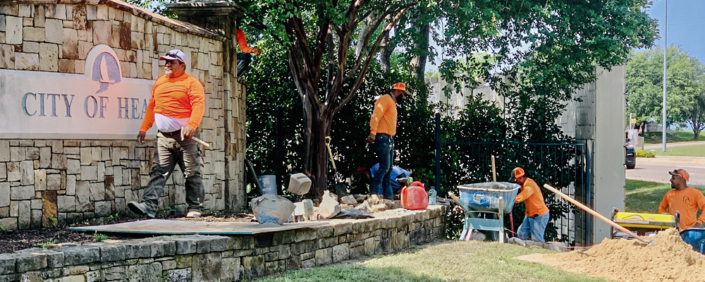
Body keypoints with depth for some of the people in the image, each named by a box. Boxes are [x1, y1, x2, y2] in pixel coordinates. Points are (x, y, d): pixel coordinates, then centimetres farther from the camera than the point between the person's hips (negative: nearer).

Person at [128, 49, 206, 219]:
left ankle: (194, 208, 12)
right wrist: (144, 128, 18)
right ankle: (148, 205, -14)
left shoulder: (191, 83, -3)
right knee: (158, 172, -4)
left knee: (191, 173, 2)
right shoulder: (159, 82, 17)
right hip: (163, 136, 5)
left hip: (184, 137, -5)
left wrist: (191, 125, -28)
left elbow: (198, 104, -15)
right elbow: (152, 106, 22)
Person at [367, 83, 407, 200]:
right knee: (384, 167, -14)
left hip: (389, 139, 10)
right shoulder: (385, 100, -9)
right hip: (383, 138, -10)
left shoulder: (392, 102, 22)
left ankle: (388, 196, 12)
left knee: (388, 169, 10)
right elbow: (375, 117, -21)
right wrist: (373, 133, -30)